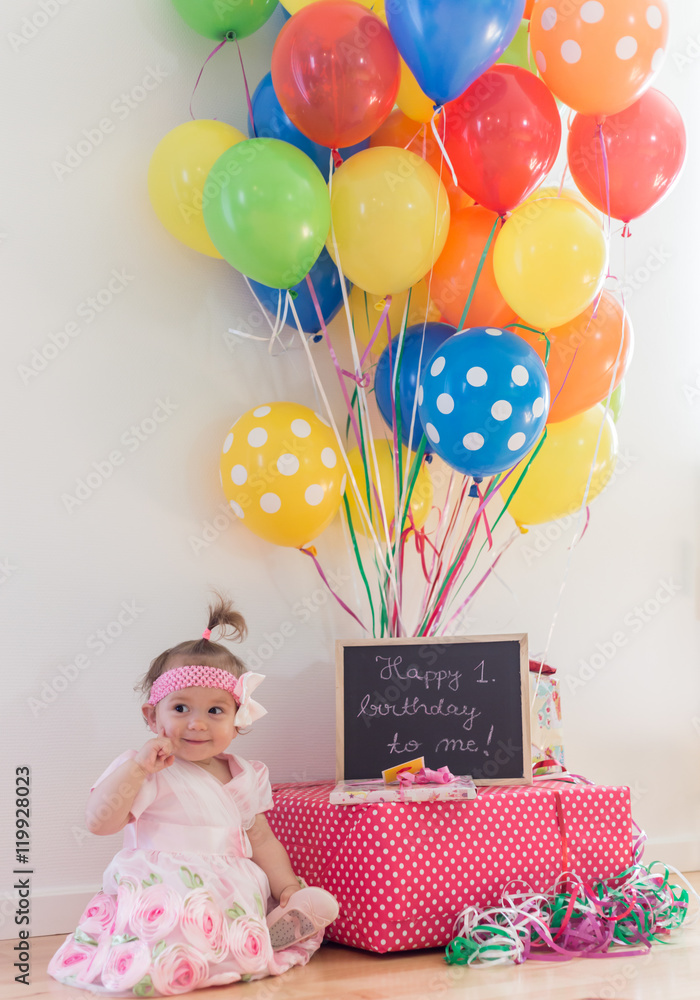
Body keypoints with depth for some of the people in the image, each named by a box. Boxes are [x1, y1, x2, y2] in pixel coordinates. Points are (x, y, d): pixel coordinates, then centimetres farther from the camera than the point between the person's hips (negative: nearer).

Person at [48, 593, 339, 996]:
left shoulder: (245, 775, 14)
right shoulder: (146, 773, -1)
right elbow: (99, 821, -13)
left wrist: (287, 887, 5)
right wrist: (137, 767, -22)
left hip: (237, 895, 5)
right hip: (167, 895, -5)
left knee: (319, 904, -11)